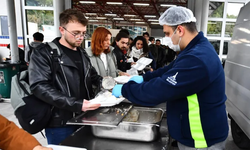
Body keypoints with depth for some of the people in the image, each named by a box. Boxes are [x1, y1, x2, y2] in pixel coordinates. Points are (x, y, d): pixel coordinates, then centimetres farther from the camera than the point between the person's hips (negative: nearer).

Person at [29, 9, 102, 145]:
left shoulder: (82, 53, 13)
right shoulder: (43, 53, -10)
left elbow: (92, 76, 23)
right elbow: (40, 86, -20)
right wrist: (76, 104, -28)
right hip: (60, 123, -6)